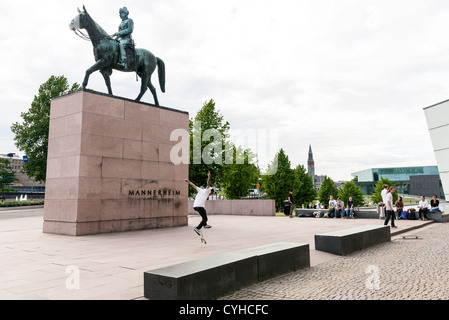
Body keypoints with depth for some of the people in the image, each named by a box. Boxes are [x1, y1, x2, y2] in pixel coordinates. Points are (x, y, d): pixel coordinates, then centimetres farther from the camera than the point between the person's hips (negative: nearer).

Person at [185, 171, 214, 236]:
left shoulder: (200, 190, 22)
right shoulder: (207, 190, 5)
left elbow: (194, 185, 26)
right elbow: (208, 184, -11)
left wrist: (188, 182, 34)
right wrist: (209, 177, -23)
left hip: (195, 206, 8)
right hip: (200, 206, -8)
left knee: (204, 212, 31)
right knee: (205, 219, -3)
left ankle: (205, 224, 36)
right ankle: (197, 228, -20)